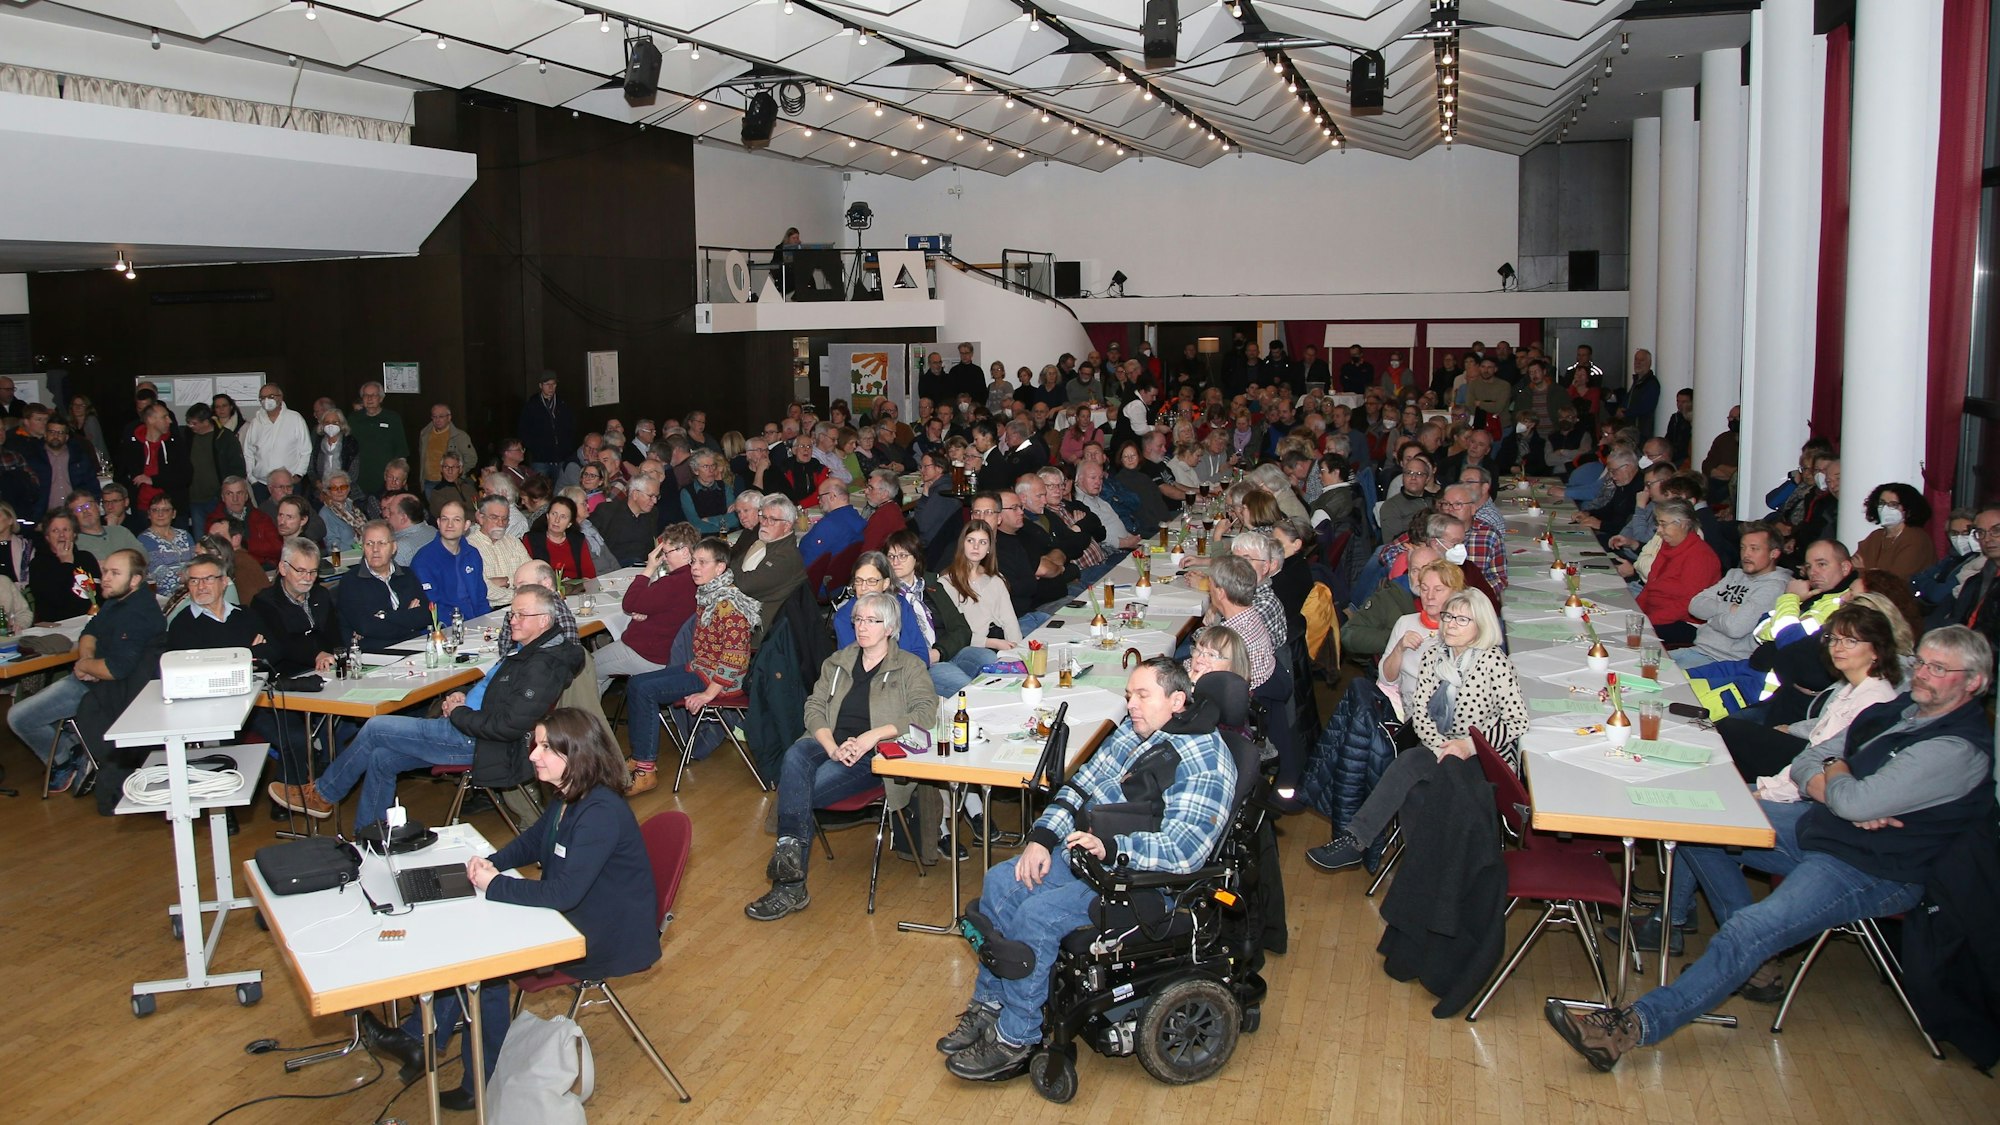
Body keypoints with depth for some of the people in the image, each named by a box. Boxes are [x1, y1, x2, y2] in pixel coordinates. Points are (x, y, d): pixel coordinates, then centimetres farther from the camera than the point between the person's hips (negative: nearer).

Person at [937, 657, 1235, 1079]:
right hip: (1084, 853, 9)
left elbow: (1183, 849, -24)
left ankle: (1015, 1040, -9)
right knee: (1000, 884, -1)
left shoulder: (1206, 762, -16)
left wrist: (1109, 847, -32)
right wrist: (1042, 837, -1)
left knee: (1038, 914, -24)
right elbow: (1082, 786, 14)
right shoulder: (1132, 731, 9)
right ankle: (988, 1006, 10)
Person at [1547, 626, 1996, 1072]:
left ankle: (1637, 1025, -34)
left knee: (1751, 930, -28)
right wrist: (1840, 796, -13)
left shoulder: (1960, 749, -19)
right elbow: (1804, 765, 8)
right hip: (1816, 825, 9)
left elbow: (1854, 801, -28)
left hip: (1872, 872, -9)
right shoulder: (1902, 708, 8)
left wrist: (1834, 774, -4)